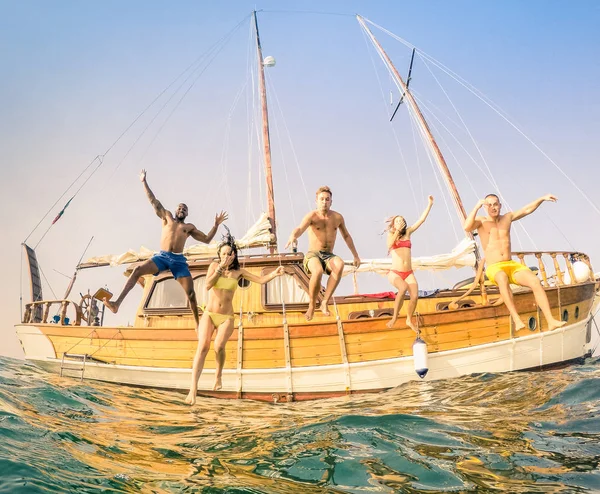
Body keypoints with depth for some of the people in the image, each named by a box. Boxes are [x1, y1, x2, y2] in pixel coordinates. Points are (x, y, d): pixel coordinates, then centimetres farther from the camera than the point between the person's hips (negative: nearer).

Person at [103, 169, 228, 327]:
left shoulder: (189, 227, 20)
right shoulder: (167, 217, 19)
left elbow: (206, 239, 20)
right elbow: (154, 202, 16)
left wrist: (216, 225, 11)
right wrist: (144, 182, 14)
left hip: (179, 260, 1)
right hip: (162, 257, -1)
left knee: (191, 293, -6)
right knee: (137, 270, -24)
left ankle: (197, 323, 8)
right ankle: (117, 303, -30)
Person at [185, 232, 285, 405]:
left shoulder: (238, 271, 5)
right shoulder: (214, 265, 5)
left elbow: (260, 280, -3)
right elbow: (208, 285, -10)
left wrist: (274, 273, -21)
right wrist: (221, 267, -12)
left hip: (226, 317, 0)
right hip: (209, 314, 0)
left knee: (219, 346, -24)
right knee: (203, 347, -18)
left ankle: (218, 375, 6)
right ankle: (193, 388, -25)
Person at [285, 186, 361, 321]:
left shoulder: (337, 217, 9)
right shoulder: (312, 216, -5)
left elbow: (346, 236, 24)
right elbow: (300, 228, -25)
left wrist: (356, 256, 26)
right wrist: (293, 236, -49)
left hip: (329, 256, 3)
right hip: (312, 255, -3)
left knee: (339, 265, -36)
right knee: (318, 271, -40)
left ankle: (325, 302, -28)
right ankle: (312, 306, -18)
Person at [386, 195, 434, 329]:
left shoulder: (407, 232, 13)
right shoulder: (391, 234, 6)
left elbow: (422, 219, 9)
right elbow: (390, 244, -16)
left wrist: (430, 204, 5)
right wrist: (397, 230, -20)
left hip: (409, 273, 4)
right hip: (395, 273, -3)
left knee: (415, 296, -18)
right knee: (403, 288, -35)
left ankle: (409, 320, 8)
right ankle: (395, 317, -20)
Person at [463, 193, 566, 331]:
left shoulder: (507, 218, 15)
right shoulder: (481, 221, 1)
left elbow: (527, 210, 19)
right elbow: (467, 227, -20)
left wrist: (542, 198, 9)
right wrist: (477, 207, -18)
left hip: (512, 265, 5)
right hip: (494, 269, -4)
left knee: (535, 281, -24)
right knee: (502, 278, -42)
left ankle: (551, 321, -28)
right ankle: (517, 320, -48)